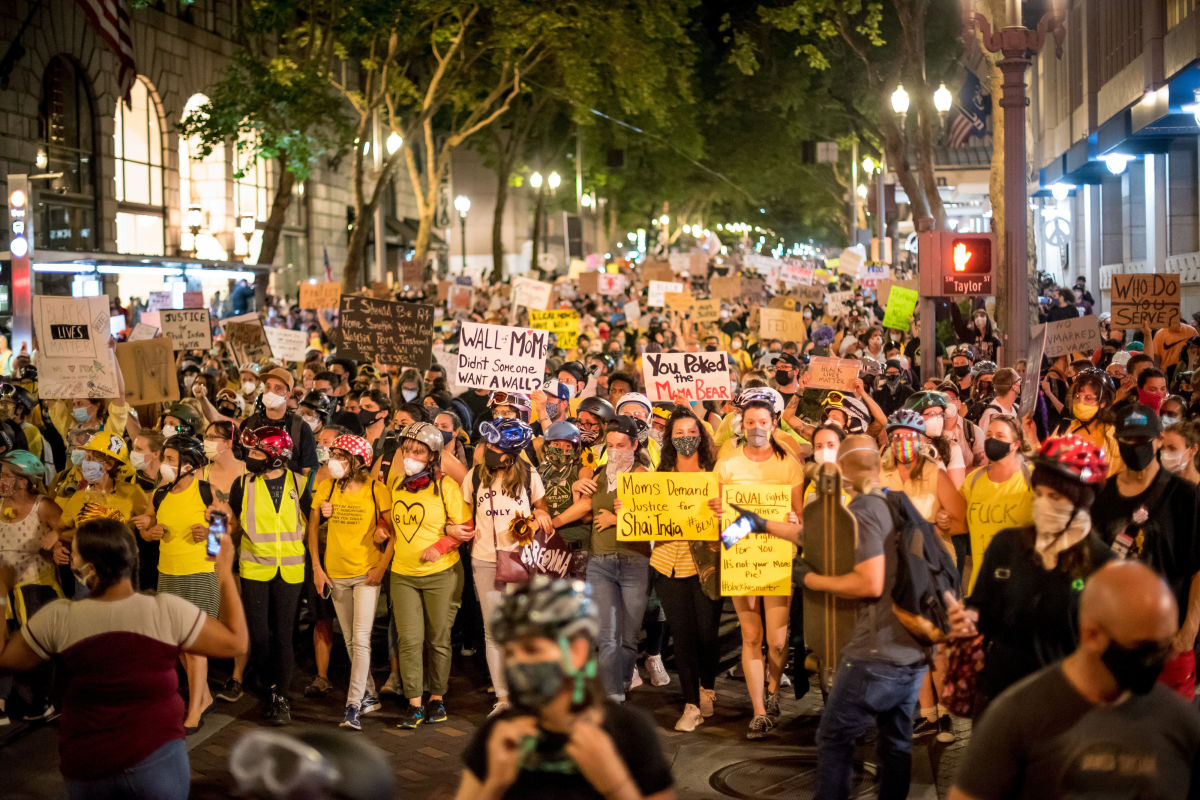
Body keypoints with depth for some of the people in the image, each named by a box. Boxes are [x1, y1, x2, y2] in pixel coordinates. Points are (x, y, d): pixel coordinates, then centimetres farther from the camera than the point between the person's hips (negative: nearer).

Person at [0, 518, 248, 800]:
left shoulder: (58, 619, -13)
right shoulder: (167, 611, -15)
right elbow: (236, 642, -7)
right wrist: (226, 575, 2)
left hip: (86, 769, 1)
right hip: (158, 763, -1)